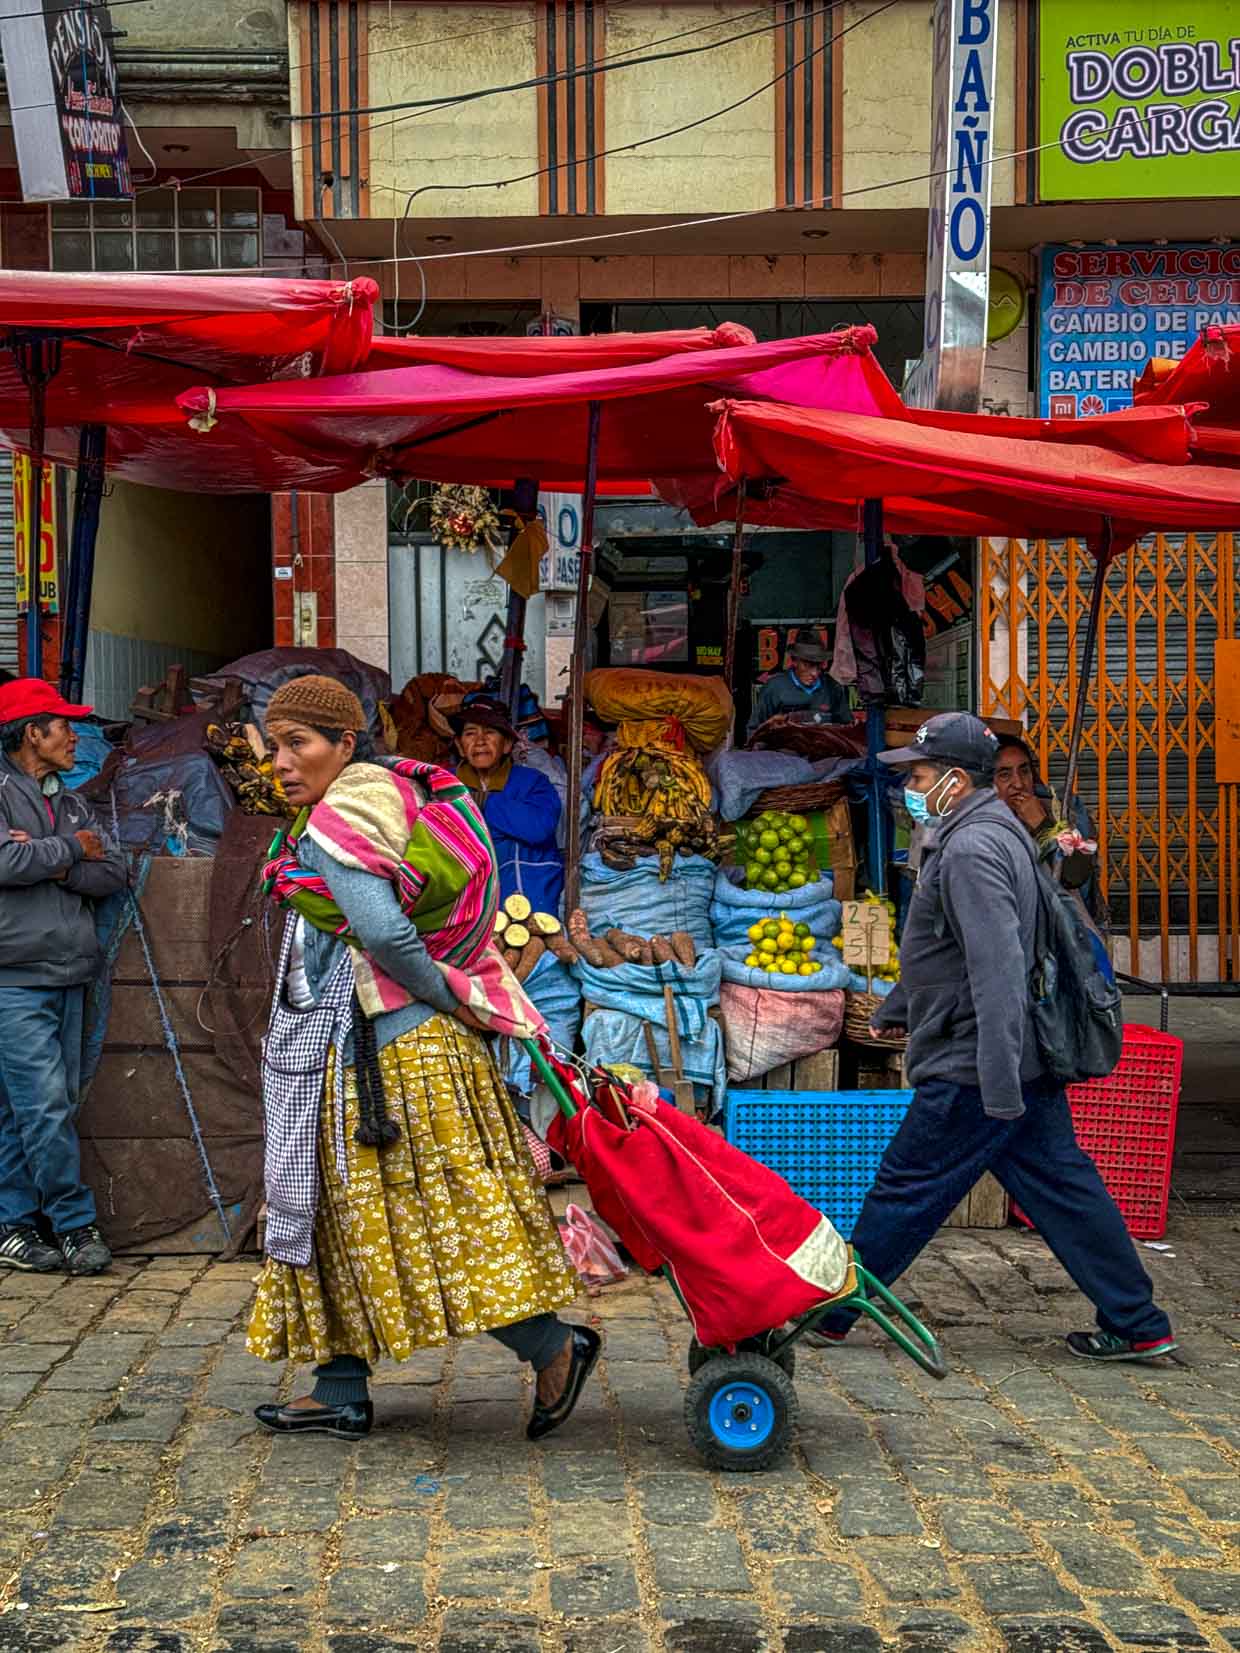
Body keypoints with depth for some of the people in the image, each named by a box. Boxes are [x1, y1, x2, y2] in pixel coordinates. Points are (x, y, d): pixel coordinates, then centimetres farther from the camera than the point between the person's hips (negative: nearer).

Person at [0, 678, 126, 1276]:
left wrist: (55, 866, -11)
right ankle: (75, 1224, -1)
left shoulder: (73, 805, 17)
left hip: (66, 978, 7)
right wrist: (72, 848, -8)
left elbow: (113, 874, 7)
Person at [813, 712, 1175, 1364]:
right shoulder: (977, 836, 15)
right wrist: (893, 1010, 41)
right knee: (1063, 1186, 11)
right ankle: (1138, 1325, 15)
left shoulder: (972, 850, -19)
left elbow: (998, 971, -28)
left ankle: (830, 1311, 13)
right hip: (1027, 1064, 10)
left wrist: (999, 1085, -31)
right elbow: (944, 950, 30)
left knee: (905, 1190, 2)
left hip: (972, 1068, -10)